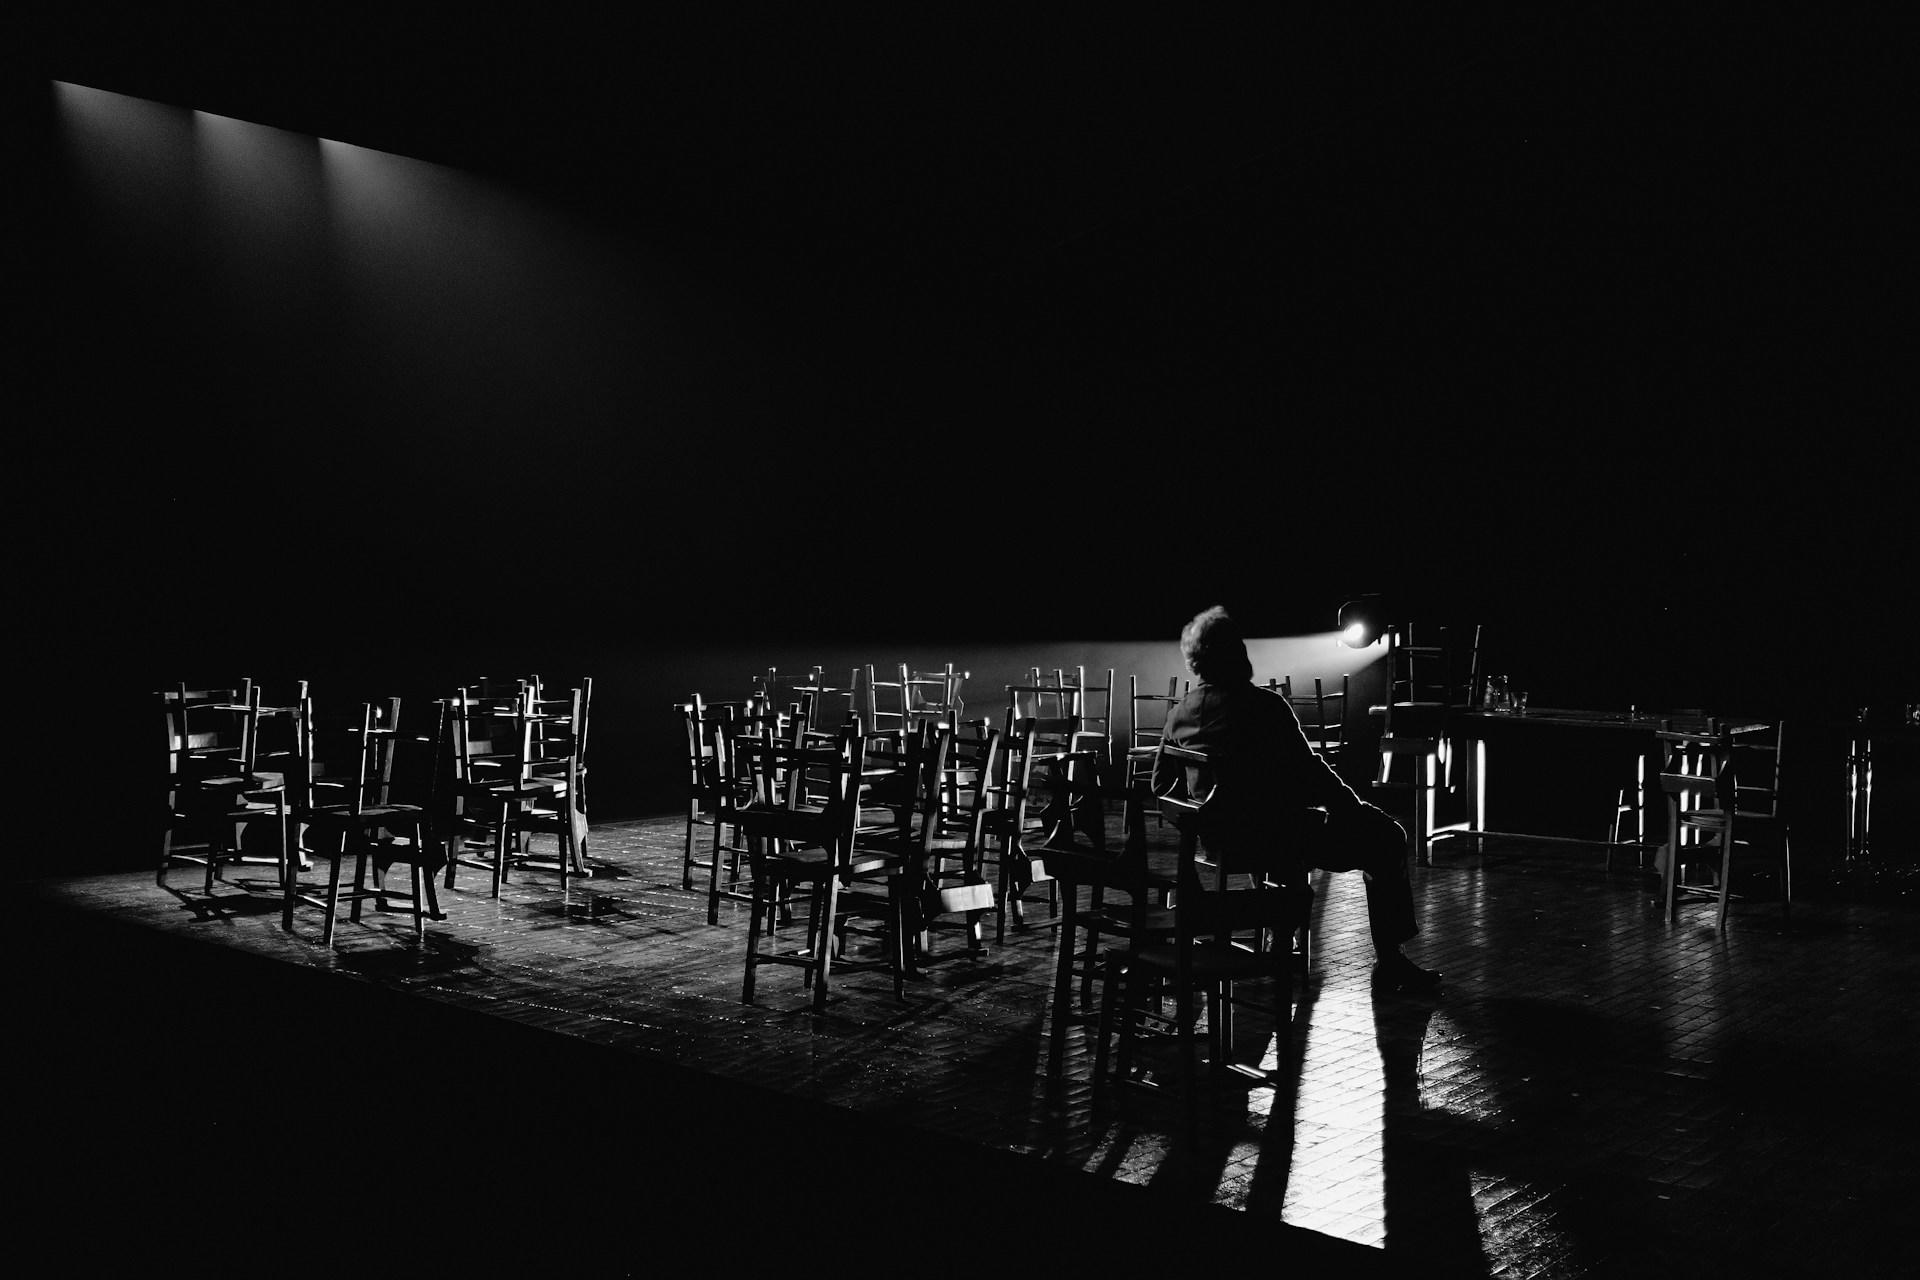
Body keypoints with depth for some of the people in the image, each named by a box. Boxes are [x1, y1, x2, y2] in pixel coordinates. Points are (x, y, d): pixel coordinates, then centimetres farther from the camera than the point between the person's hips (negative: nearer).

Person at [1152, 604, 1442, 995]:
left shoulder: (1178, 713, 1)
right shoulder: (1263, 705, -18)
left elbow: (1160, 787, 11)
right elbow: (1310, 772, -15)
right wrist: (1355, 806, 1)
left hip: (1215, 840, 8)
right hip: (1272, 837, -8)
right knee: (1387, 838, 7)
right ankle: (1389, 961, 10)